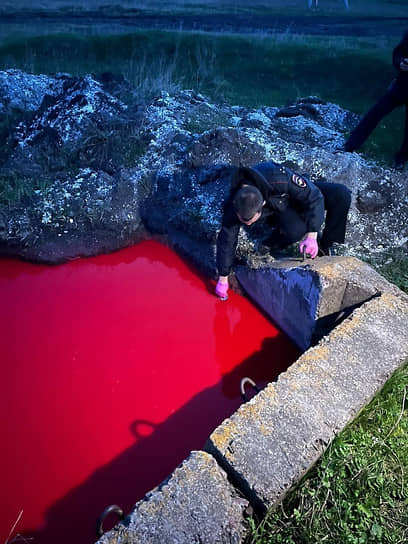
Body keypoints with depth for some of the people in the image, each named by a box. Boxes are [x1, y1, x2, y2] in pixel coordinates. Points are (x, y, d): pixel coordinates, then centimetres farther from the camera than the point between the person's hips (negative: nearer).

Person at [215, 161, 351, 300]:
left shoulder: (280, 179, -43)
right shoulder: (232, 205, -33)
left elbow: (314, 197, -28)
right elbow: (227, 241, -20)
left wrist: (311, 235, -35)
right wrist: (223, 278, -12)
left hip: (300, 192, 1)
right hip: (277, 209, -1)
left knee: (342, 194, -23)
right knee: (295, 230, -36)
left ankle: (325, 246, -6)